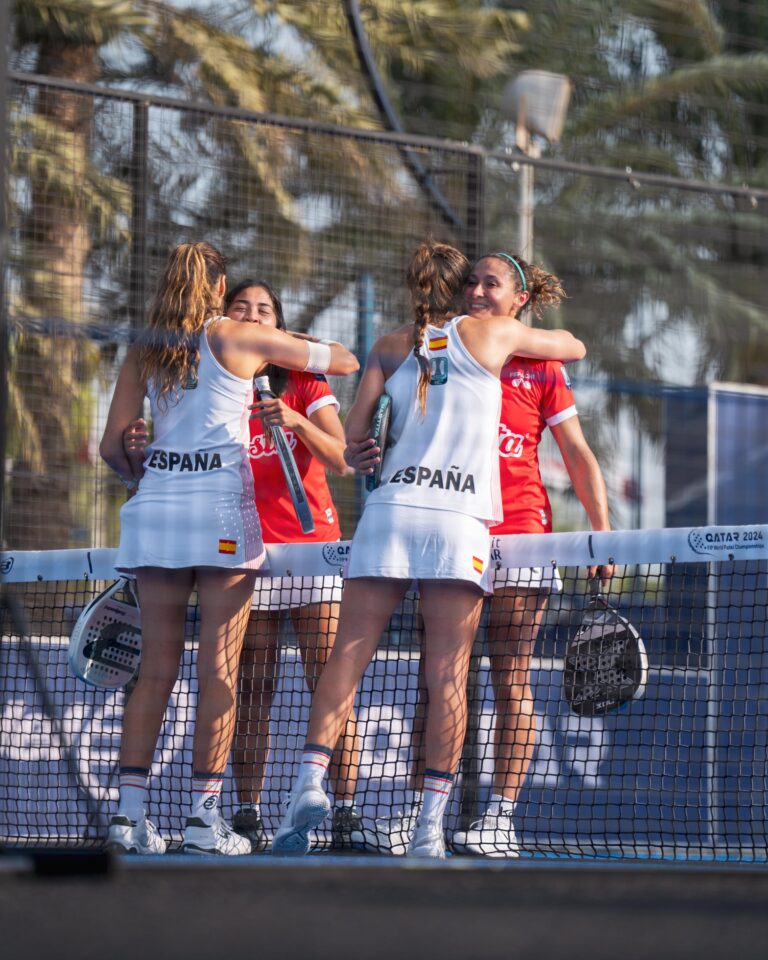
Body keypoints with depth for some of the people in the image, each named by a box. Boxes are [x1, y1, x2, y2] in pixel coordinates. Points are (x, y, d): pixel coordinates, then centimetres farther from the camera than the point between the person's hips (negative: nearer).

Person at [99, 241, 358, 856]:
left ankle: (130, 812, 2)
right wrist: (292, 354, 29)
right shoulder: (240, 338, 2)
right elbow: (345, 361, 10)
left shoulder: (143, 353, 11)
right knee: (218, 668, -2)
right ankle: (205, 817, -5)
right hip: (221, 507, -4)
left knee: (156, 667, 7)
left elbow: (113, 446, 9)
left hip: (155, 508, 4)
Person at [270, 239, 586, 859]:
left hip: (390, 508, 2)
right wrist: (523, 319, 44)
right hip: (460, 520, -2)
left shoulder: (391, 347, 15)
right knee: (448, 673, -3)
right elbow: (574, 347, 26)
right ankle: (431, 825, -7)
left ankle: (311, 782, -17)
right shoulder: (490, 334, 11)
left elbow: (354, 434, 11)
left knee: (348, 656, 0)